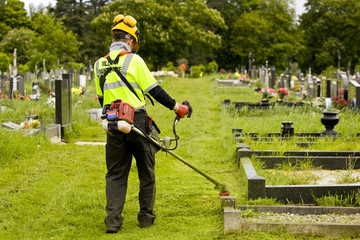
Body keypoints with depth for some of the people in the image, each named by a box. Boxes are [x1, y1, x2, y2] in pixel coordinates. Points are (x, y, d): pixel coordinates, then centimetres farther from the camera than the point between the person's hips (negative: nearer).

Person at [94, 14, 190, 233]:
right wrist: (175, 106, 3)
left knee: (115, 173, 9)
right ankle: (146, 216, 20)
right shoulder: (133, 60, -8)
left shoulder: (100, 64, 7)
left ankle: (113, 220, 0)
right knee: (146, 171, 12)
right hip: (137, 123, -4)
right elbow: (154, 89, -7)